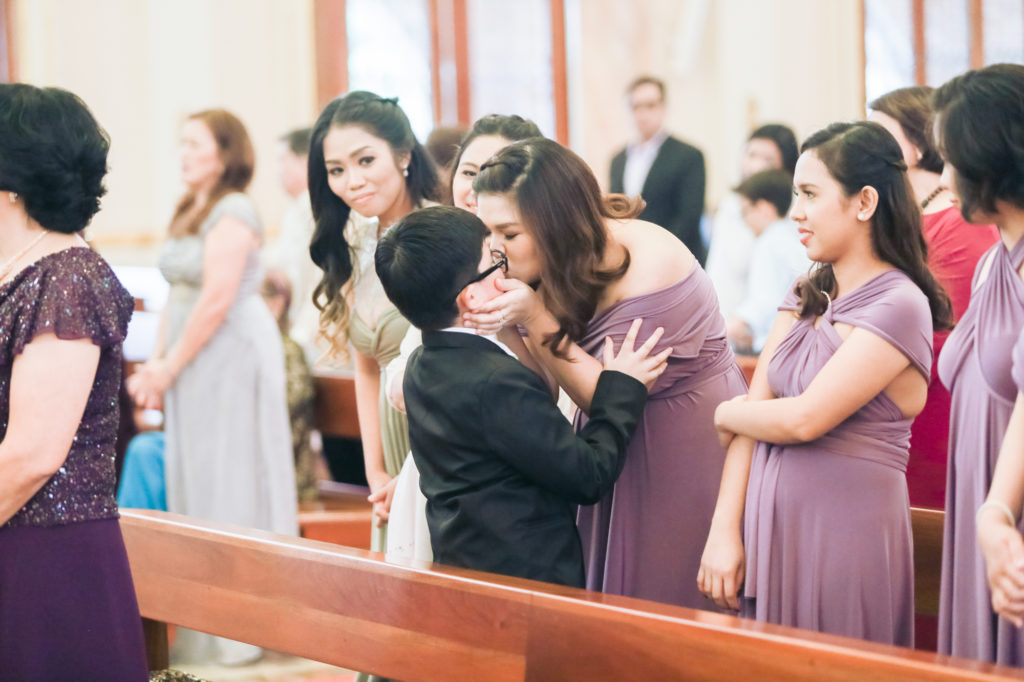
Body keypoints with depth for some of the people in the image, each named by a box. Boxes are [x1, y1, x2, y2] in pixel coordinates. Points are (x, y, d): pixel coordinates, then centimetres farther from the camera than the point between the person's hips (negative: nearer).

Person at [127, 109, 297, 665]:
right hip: (192, 359, 9)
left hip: (231, 353, -9)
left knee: (231, 478, -4)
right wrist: (156, 362, 6)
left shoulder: (233, 212, -13)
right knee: (195, 478, 10)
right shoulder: (190, 212, 16)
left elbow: (216, 300, -18)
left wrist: (170, 367, -13)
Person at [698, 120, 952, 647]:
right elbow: (755, 409, 5)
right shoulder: (805, 298, 13)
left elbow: (805, 418, -17)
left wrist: (725, 414, 1)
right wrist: (724, 531, -5)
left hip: (842, 528, -7)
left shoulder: (899, 306, -11)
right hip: (769, 524, 7)